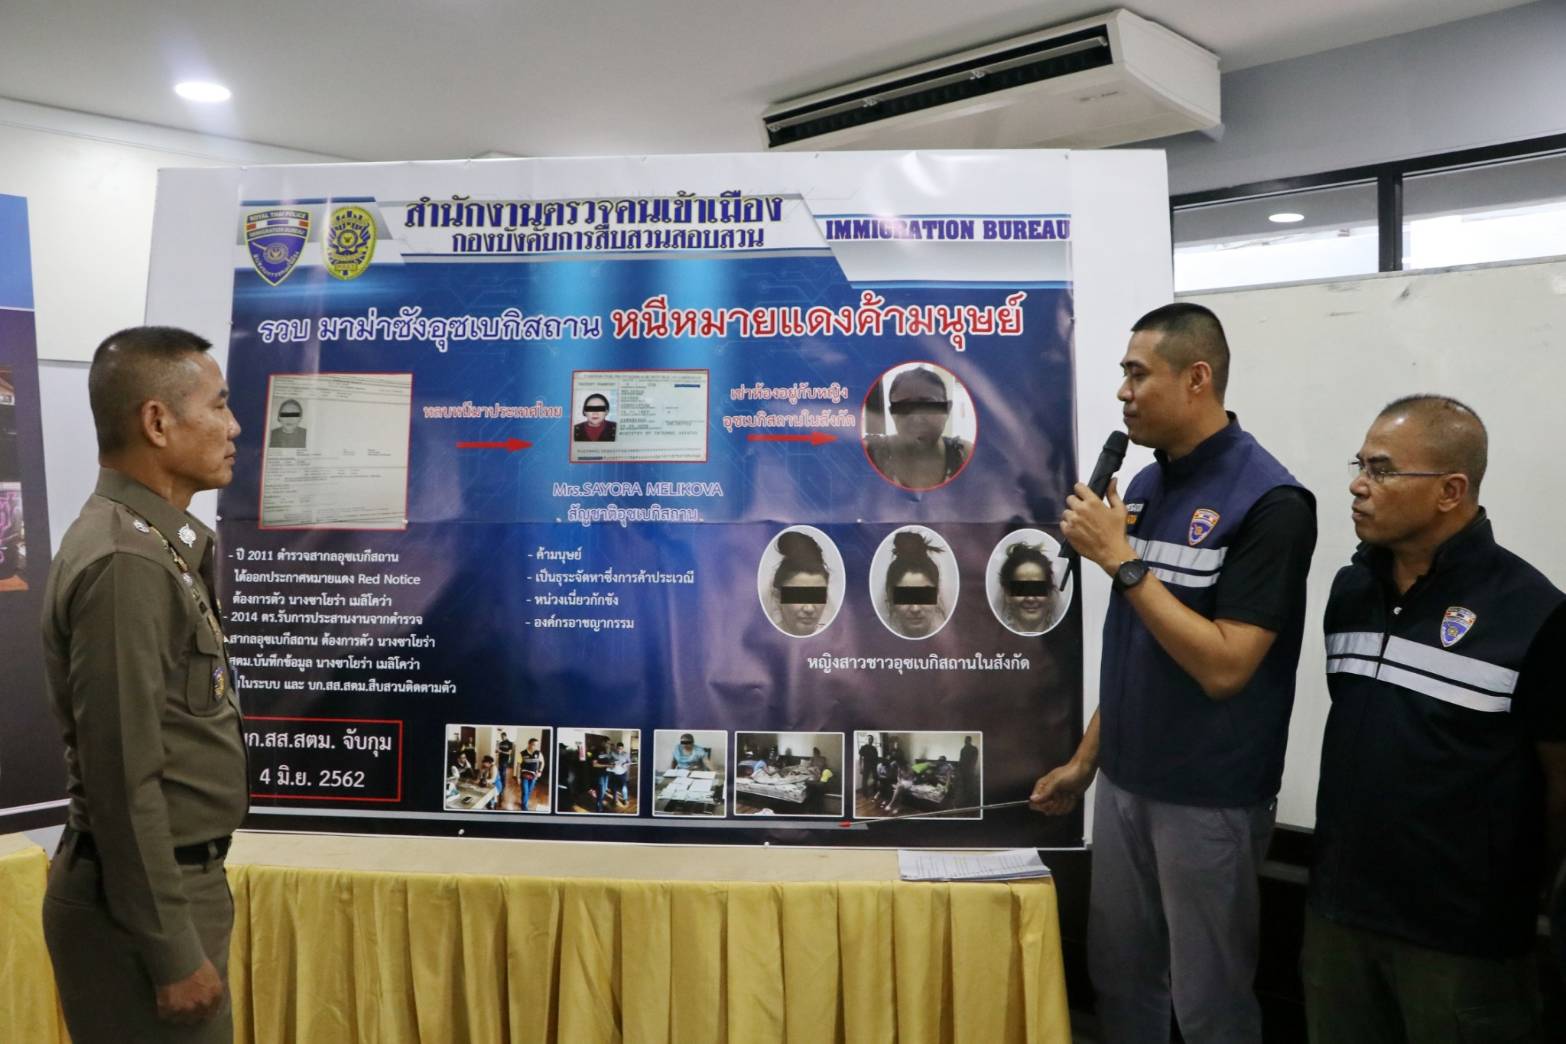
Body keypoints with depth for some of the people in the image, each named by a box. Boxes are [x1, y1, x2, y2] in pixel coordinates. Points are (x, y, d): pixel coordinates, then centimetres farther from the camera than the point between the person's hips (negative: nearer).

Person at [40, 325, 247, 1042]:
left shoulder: (155, 543, 8)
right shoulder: (124, 563, -22)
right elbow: (124, 780, -23)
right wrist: (174, 954, -19)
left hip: (179, 879, 9)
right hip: (145, 899, -9)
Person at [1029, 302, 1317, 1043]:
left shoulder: (1268, 500, -17)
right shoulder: (1143, 486, 6)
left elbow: (1222, 667, -23)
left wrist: (1122, 561, -22)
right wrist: (1087, 757, 13)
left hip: (1208, 796, -7)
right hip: (1125, 781, 7)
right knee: (1117, 978, 19)